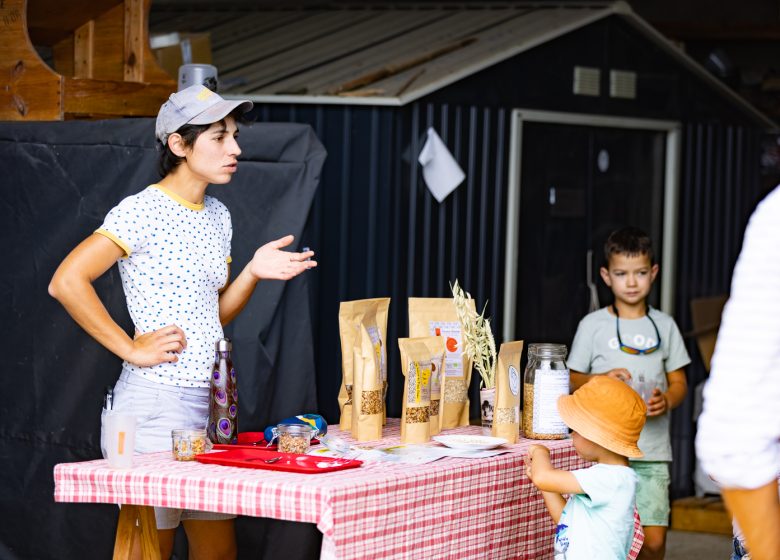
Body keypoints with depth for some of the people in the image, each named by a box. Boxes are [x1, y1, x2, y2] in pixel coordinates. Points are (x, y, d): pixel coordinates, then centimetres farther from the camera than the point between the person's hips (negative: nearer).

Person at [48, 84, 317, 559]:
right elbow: (67, 281, -19)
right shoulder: (144, 211, -11)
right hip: (156, 400, -8)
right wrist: (132, 349, -17)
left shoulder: (217, 216, 14)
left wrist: (254, 272, 2)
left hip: (208, 402, 8)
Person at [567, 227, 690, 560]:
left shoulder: (664, 326, 10)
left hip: (652, 451, 2)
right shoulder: (593, 325, 3)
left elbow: (679, 382, 13)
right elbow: (573, 380, 6)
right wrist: (602, 380, -13)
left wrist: (667, 401, -8)